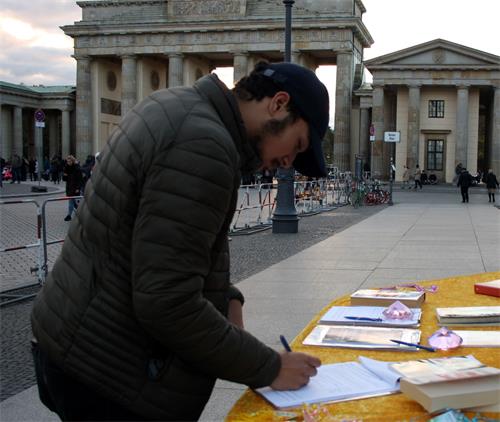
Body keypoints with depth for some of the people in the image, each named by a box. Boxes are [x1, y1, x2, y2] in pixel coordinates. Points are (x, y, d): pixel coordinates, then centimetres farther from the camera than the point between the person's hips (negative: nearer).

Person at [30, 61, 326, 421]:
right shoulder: (203, 144, -24)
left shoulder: (176, 108, 7)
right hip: (113, 375, -9)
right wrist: (268, 367, -16)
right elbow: (167, 303, -27)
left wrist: (225, 297, 0)